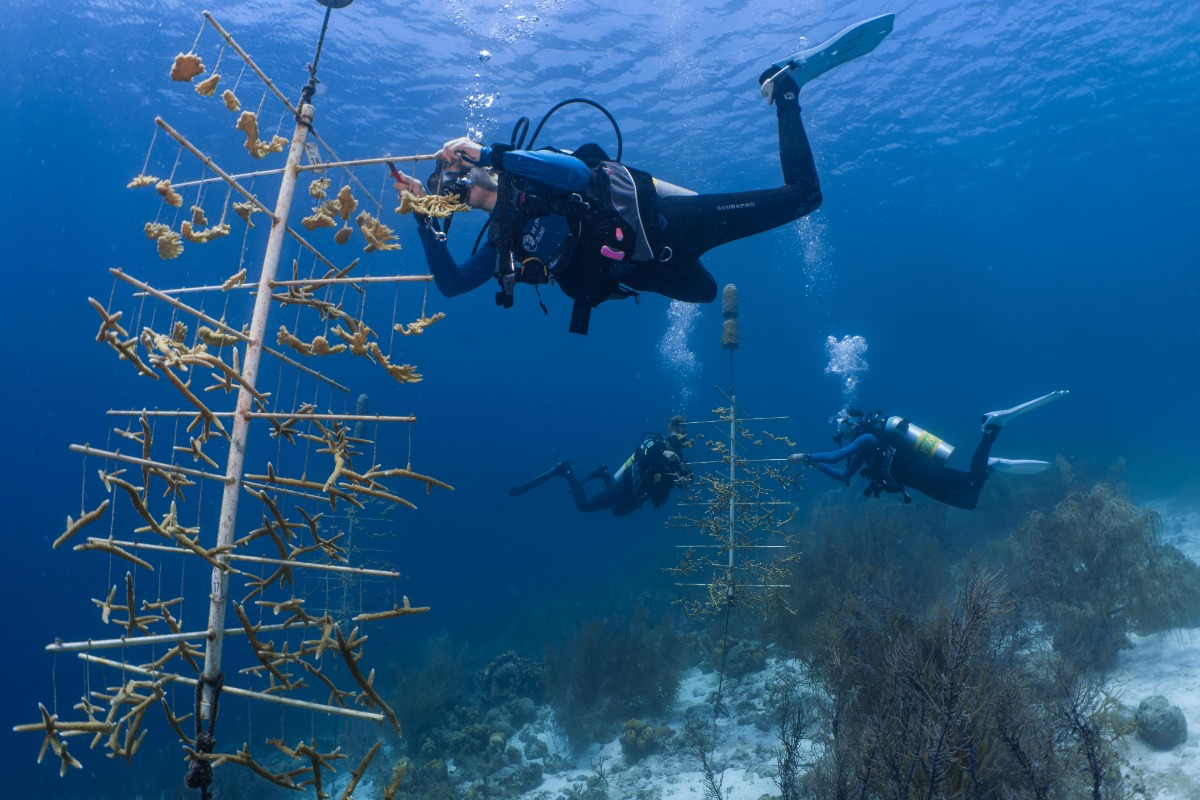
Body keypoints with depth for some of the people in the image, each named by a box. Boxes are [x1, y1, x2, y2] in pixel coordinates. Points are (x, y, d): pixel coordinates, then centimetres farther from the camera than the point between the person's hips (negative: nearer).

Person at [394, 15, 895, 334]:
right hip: (642, 269, 7)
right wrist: (423, 217, 3)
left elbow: (578, 170, -28)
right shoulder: (505, 241, 11)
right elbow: (450, 283, 11)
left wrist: (491, 155, -29)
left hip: (663, 223, -7)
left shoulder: (528, 178, -8)